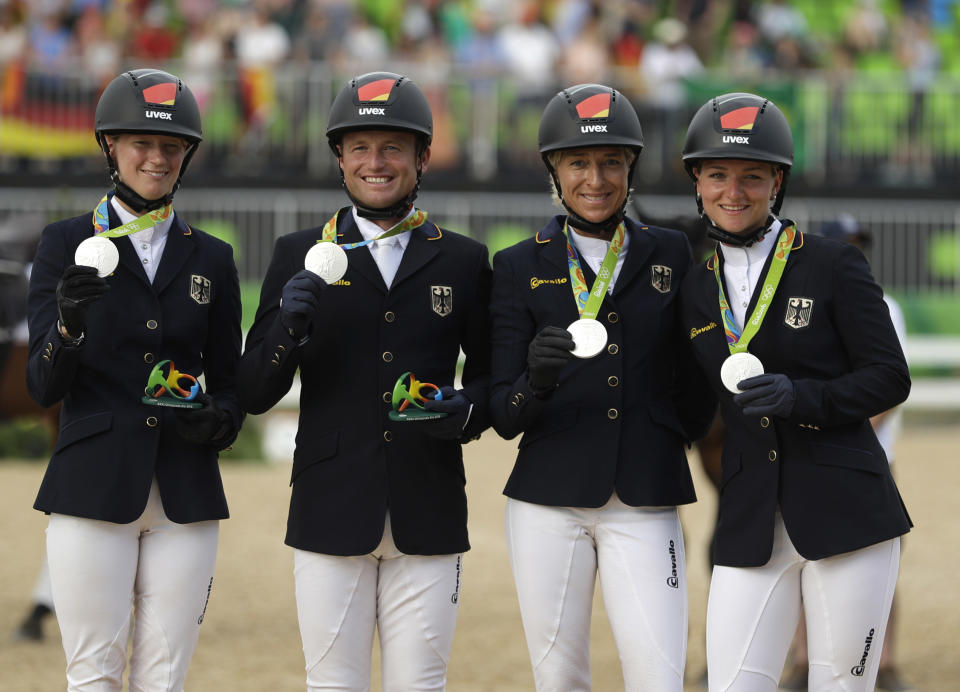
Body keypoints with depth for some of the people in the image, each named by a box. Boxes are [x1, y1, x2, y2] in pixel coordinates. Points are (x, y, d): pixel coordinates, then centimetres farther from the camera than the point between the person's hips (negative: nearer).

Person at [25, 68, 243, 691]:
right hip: (94, 486, -3)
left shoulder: (211, 258, 12)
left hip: (186, 493, 3)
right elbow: (44, 386, -4)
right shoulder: (67, 244, 3)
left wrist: (218, 420, -8)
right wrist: (69, 323, -25)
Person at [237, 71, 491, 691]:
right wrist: (289, 326, -16)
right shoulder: (299, 256, 7)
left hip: (428, 518, 1)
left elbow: (492, 373, 15)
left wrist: (470, 409, -8)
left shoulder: (464, 261, 9)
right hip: (332, 513, -1)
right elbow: (254, 394, 4)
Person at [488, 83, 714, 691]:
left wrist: (670, 443, 2)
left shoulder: (672, 255, 9)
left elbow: (697, 383, 16)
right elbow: (504, 416, -2)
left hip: (646, 504, 0)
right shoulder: (520, 268, 5)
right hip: (549, 499, 0)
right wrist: (537, 379, -21)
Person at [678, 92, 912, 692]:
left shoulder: (834, 266, -1)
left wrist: (799, 396, -18)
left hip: (844, 513, -4)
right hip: (750, 525, 4)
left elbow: (890, 378, -5)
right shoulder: (697, 288, 13)